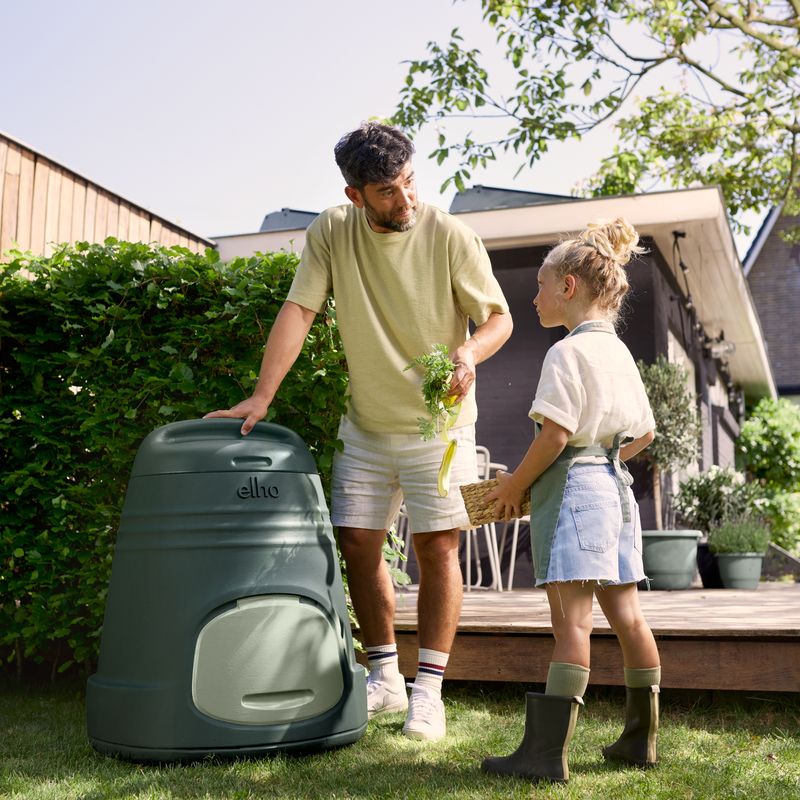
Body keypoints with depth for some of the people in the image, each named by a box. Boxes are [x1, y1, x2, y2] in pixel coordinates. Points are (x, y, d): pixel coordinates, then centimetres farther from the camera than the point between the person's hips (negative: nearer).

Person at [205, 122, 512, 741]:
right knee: (358, 545, 5)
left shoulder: (450, 237, -13)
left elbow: (499, 317, -6)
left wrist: (470, 352, -28)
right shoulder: (332, 233, -6)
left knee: (437, 549, -4)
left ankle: (428, 690, 8)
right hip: (366, 425, 3)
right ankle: (384, 677, 22)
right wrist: (262, 396, -16)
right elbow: (298, 312, -10)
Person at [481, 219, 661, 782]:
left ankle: (547, 754, -6)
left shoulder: (568, 351, -11)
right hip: (615, 484, 9)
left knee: (571, 621, -10)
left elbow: (555, 435, -18)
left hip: (573, 488, -9)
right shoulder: (619, 352, 15)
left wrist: (514, 486, -7)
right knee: (626, 614, 12)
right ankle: (641, 740, 22)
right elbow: (645, 432, 20)